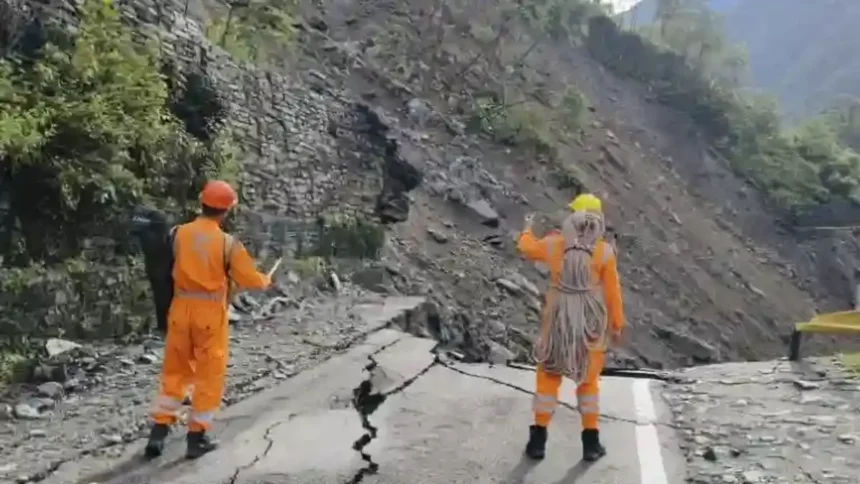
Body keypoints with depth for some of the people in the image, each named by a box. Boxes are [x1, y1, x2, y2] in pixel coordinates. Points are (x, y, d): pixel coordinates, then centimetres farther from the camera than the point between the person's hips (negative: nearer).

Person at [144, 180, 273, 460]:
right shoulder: (228, 243, -12)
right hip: (210, 313, -3)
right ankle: (197, 437, 13)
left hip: (181, 309, 4)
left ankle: (158, 432, 17)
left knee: (174, 371, 16)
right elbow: (249, 279, -4)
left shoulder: (179, 233, -4)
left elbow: (170, 267, 5)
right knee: (209, 375, 9)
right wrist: (265, 281, 16)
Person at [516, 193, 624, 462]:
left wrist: (527, 228, 36)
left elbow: (527, 248, 15)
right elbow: (612, 291, -5)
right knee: (588, 380, 16)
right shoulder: (604, 251, -10)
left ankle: (538, 440, 17)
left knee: (548, 376, 14)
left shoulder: (554, 244, -6)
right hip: (591, 323, 0)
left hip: (558, 322, 0)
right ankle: (591, 443, 21)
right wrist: (617, 324, 7)